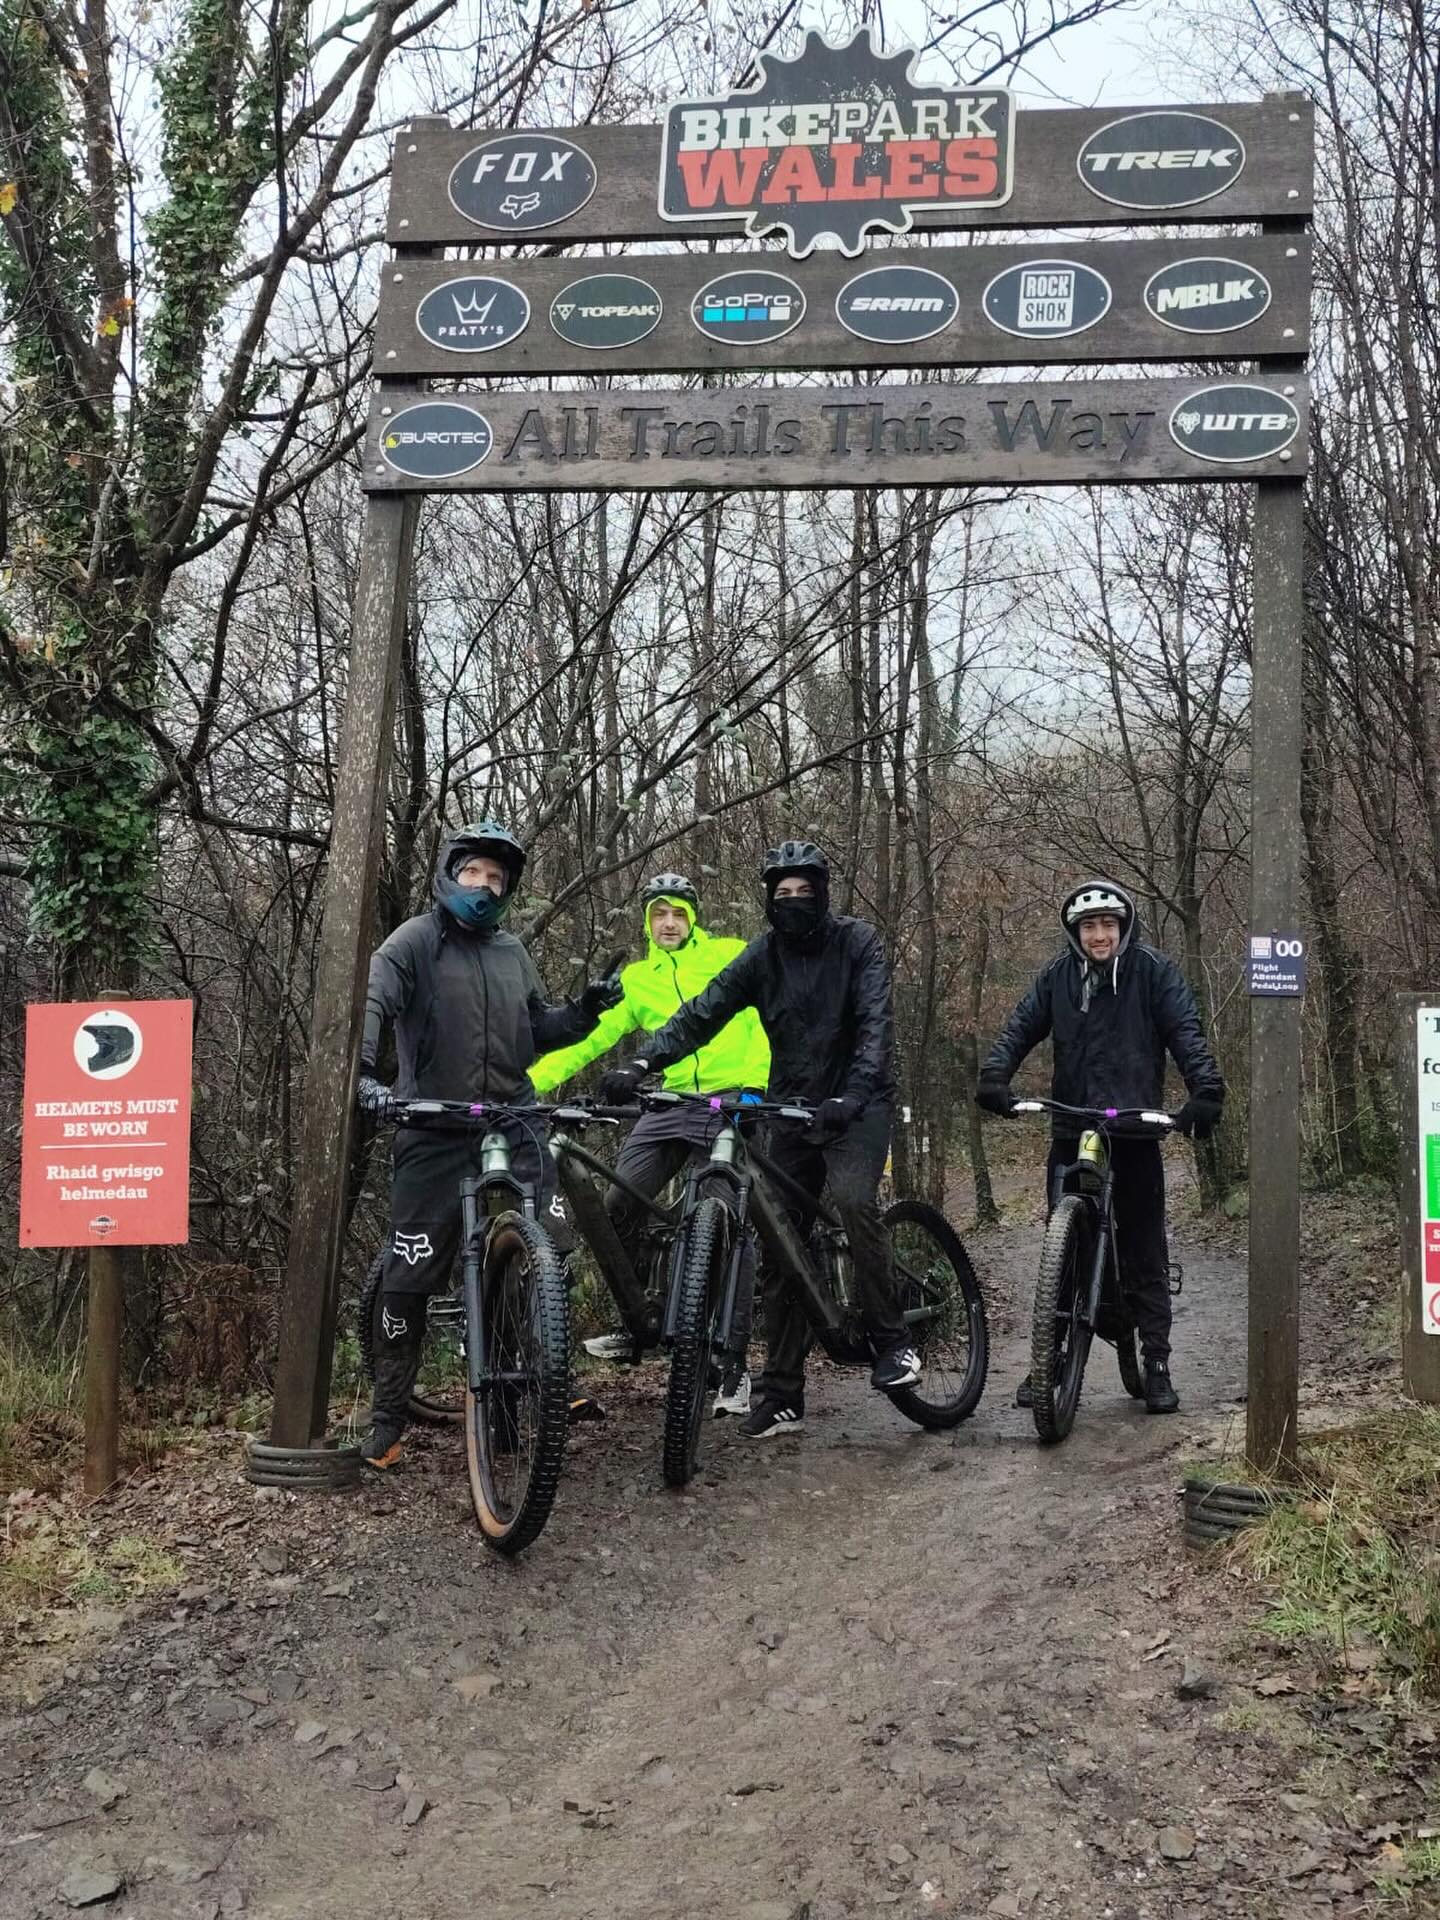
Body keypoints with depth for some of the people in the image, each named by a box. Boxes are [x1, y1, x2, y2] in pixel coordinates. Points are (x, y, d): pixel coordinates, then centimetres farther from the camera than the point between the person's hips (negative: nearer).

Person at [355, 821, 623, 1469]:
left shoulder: (512, 950, 15)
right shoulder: (416, 940, -1)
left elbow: (538, 1028, 19)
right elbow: (372, 1001, -17)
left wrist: (583, 1011, -1)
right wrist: (361, 1070, -34)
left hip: (512, 1127, 4)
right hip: (435, 1131, -4)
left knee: (553, 1247, -8)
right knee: (410, 1276, 0)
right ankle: (388, 1415, 14)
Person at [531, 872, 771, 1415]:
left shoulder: (730, 955, 6)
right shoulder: (636, 979, 14)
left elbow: (762, 1014, -3)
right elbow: (589, 1036, 8)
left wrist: (752, 1084, -18)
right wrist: (529, 1081, -5)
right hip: (667, 1107, 4)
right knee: (616, 1208, -9)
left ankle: (735, 1365, 3)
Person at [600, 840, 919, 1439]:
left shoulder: (856, 942, -8)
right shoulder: (763, 956, 1)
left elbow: (875, 1023, -20)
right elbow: (702, 1013, -9)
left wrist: (851, 1096, -36)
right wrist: (642, 1063, -24)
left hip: (857, 1103, -4)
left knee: (852, 1199, -30)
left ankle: (891, 1341, -13)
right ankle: (782, 1395, 10)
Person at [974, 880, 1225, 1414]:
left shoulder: (1152, 971, -1)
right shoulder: (1058, 975, 7)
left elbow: (1185, 1030, -8)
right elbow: (1021, 1027, 2)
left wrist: (1206, 1089, -23)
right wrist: (994, 1077, -15)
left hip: (1135, 1131, -2)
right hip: (1071, 1131, 2)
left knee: (1144, 1251, 3)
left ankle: (1156, 1364, 11)